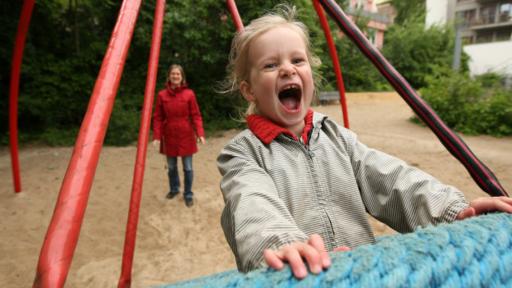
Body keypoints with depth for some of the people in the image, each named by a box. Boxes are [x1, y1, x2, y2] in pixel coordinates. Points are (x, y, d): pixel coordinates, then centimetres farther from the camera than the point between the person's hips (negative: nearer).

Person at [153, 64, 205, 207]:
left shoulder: (189, 94, -4)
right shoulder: (162, 95, 0)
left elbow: (196, 116, -4)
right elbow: (158, 117, 1)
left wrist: (200, 133, -16)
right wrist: (156, 136, -7)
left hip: (186, 137, -2)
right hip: (169, 137, 2)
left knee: (188, 168, 2)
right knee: (171, 167, 14)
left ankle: (188, 195, 19)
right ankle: (174, 189, 38)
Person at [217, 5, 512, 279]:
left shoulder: (337, 136, 11)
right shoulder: (243, 152, -3)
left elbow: (391, 178, 1)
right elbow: (254, 206, -22)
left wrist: (453, 208, -13)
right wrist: (282, 243, -41)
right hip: (297, 276, -3)